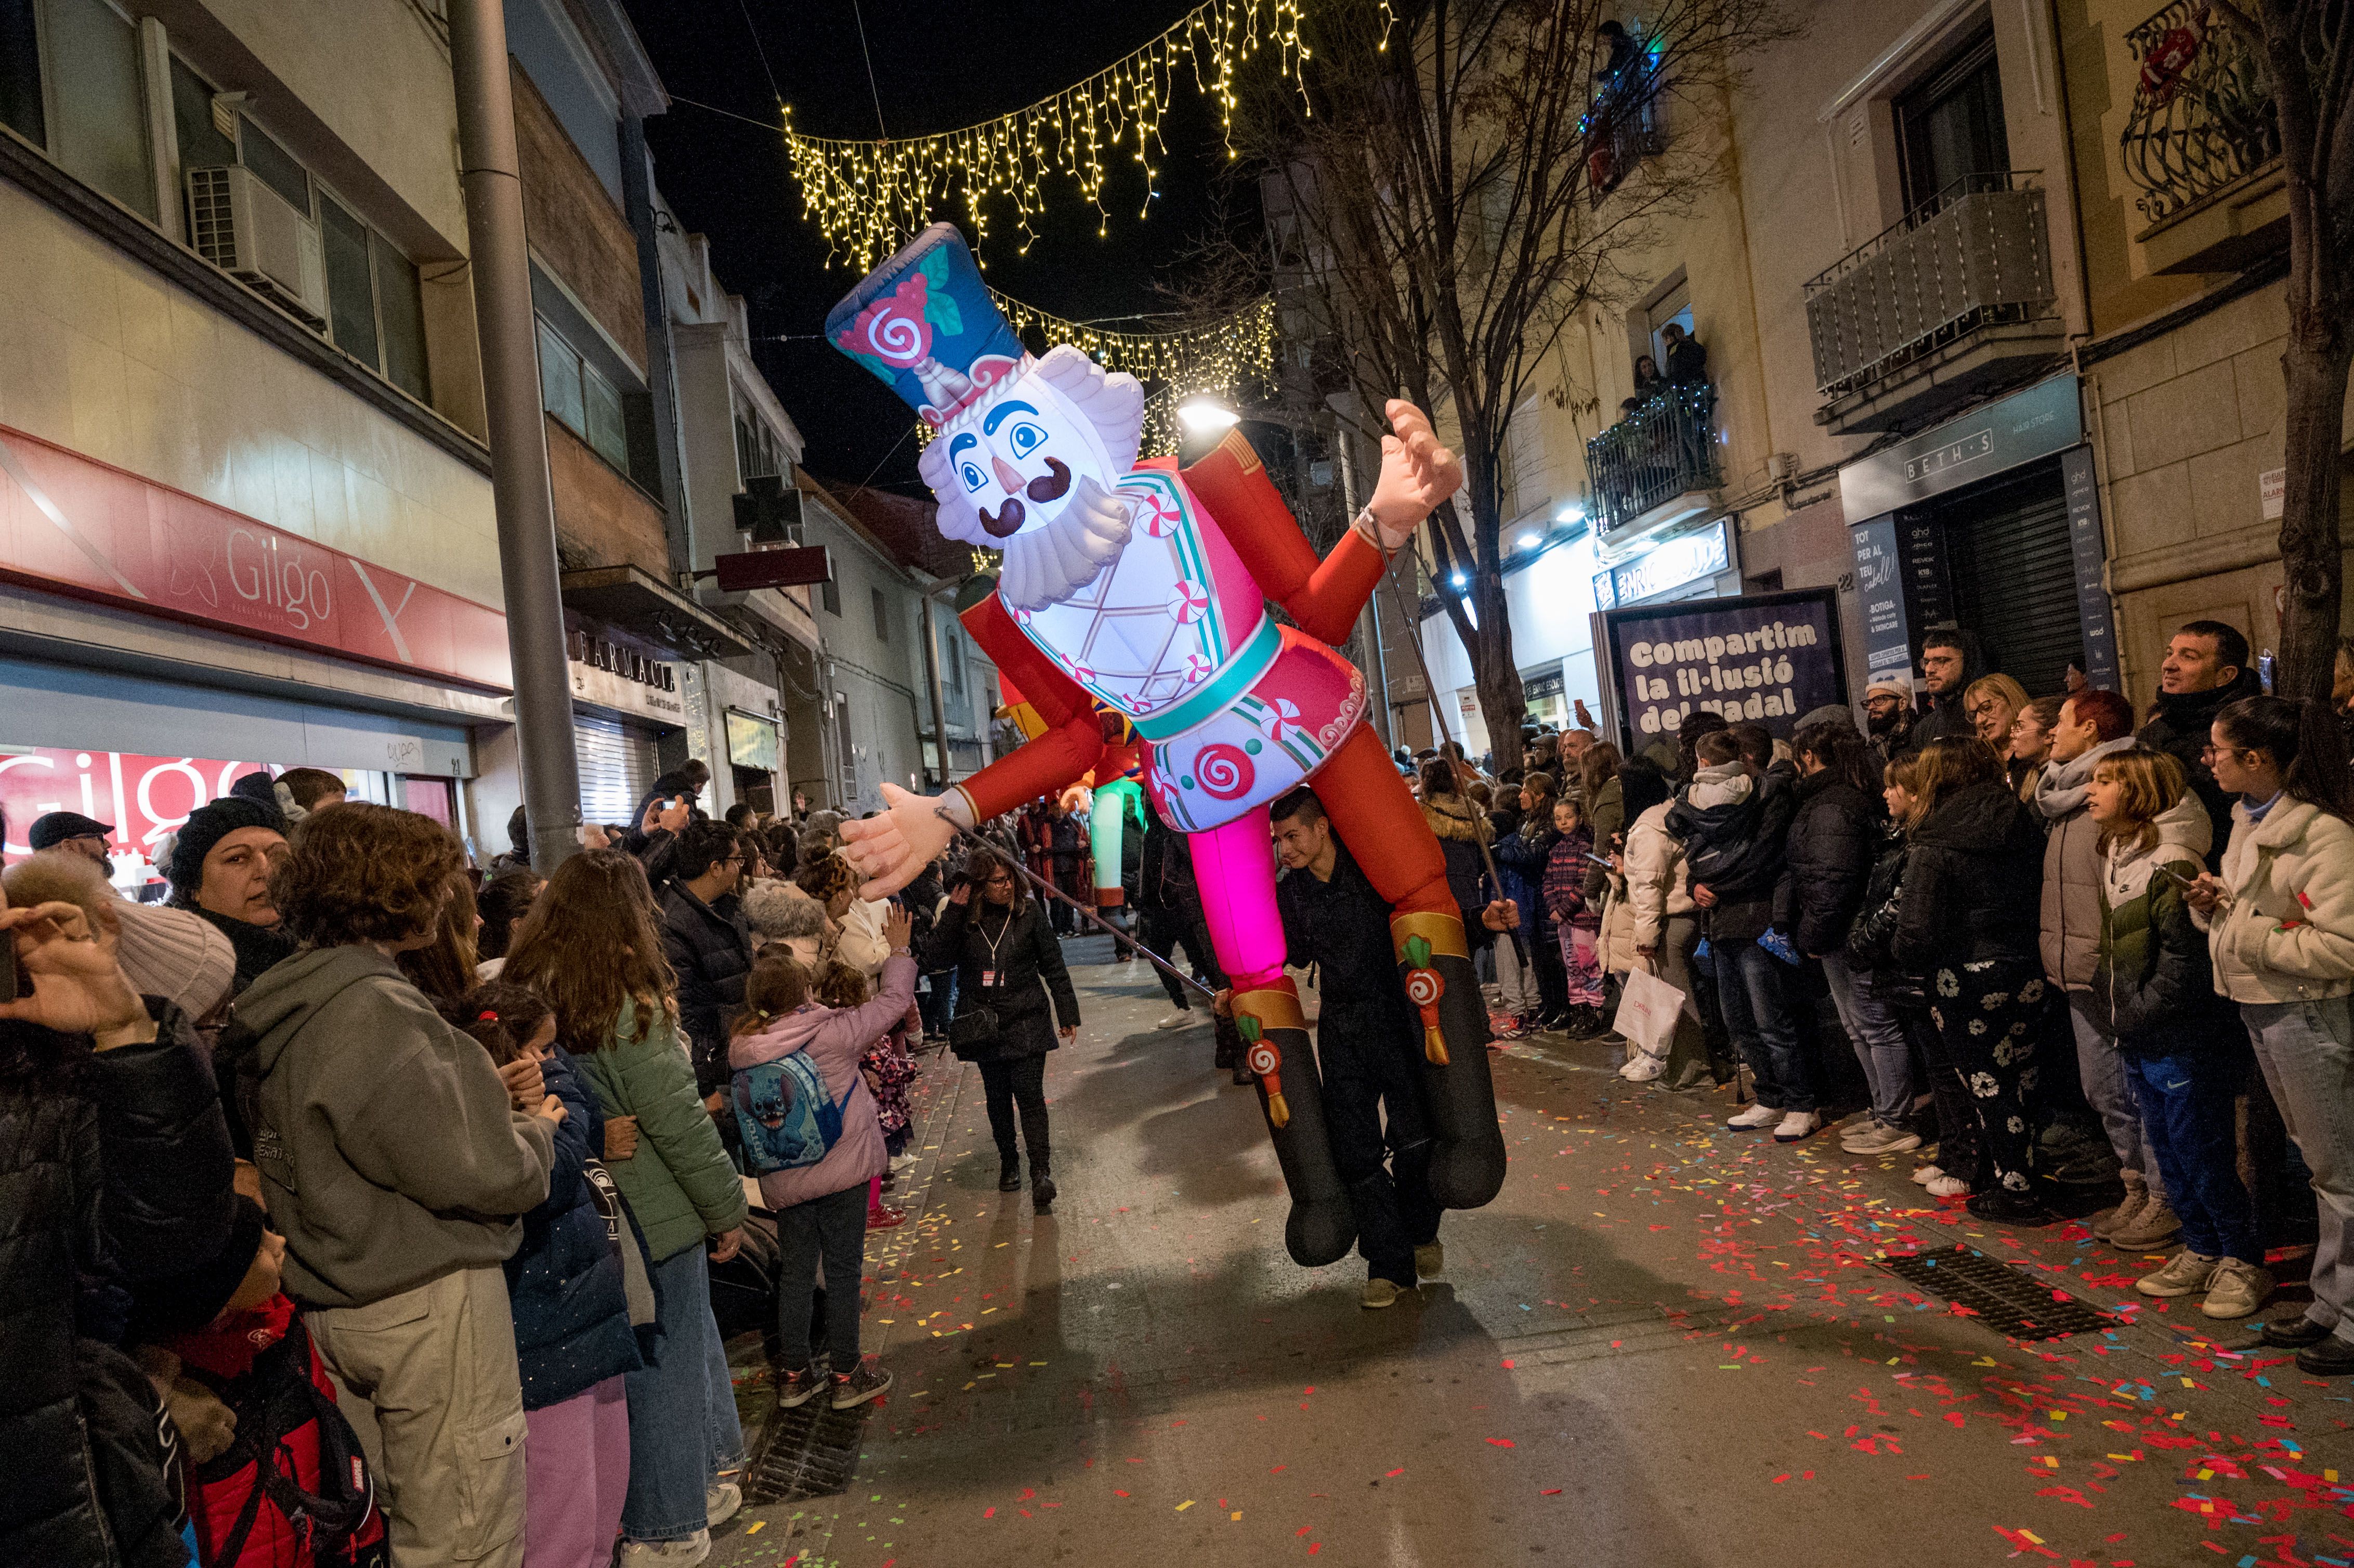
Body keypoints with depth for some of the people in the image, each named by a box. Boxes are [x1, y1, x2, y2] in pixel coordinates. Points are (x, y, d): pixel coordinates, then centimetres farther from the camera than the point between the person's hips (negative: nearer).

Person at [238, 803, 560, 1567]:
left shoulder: (285, 1009, 7)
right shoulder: (374, 1010, -22)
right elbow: (475, 1175, -21)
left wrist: (482, 1099, 3)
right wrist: (536, 1131, -2)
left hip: (339, 1302, 10)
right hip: (426, 1304, -9)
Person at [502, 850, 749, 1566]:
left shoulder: (522, 992, -3)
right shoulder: (627, 1004, -21)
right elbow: (678, 1122, -17)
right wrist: (727, 1208, -5)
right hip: (652, 1214, -6)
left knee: (681, 1343, 22)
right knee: (665, 1365, 10)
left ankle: (699, 1483, 37)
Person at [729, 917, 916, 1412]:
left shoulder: (742, 1048, -7)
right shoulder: (833, 1033, -18)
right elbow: (895, 1001, -7)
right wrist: (899, 950, 6)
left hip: (784, 1180, 4)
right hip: (842, 1170, -4)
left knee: (795, 1272, 16)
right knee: (843, 1271, 8)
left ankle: (793, 1374, 26)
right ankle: (845, 1376, 18)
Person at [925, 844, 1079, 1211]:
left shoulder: (1029, 912, -3)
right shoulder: (962, 919, -2)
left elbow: (1053, 965, 3)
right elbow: (937, 960, -16)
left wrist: (1068, 1014, 4)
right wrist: (953, 911, -19)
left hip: (1027, 1021, -2)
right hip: (983, 1025, 2)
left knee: (1030, 1094, -10)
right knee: (998, 1097, 12)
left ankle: (1041, 1173, -9)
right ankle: (1009, 1164, 29)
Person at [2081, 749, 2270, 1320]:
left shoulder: (2171, 862, -19)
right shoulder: (2115, 856, 10)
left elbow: (2186, 957, -22)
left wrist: (2139, 1014, -16)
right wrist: (2109, 1006, 9)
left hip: (2184, 1041, -9)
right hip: (2139, 1042, 9)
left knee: (2202, 1153, 1)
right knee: (2169, 1151, 17)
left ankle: (2243, 1261, 17)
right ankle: (2203, 1252, 30)